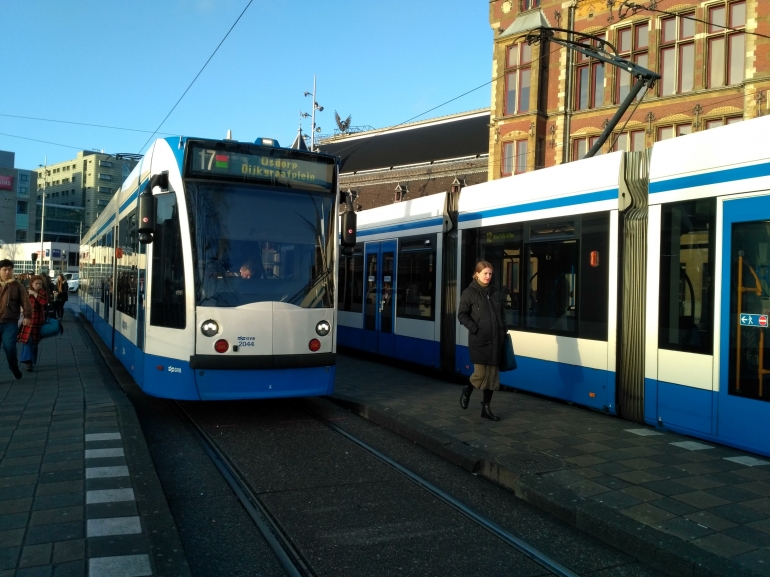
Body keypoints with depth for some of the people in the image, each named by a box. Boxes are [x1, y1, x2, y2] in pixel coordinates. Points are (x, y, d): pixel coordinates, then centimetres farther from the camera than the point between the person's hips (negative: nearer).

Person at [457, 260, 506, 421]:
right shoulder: (469, 293, -3)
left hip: (495, 341, 5)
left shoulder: (495, 293, 13)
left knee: (492, 375, 7)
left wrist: (503, 331, 8)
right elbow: (462, 315, -4)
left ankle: (486, 407, 17)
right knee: (480, 374, -8)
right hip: (479, 341, -5)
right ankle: (467, 390, 25)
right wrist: (475, 329, -14)